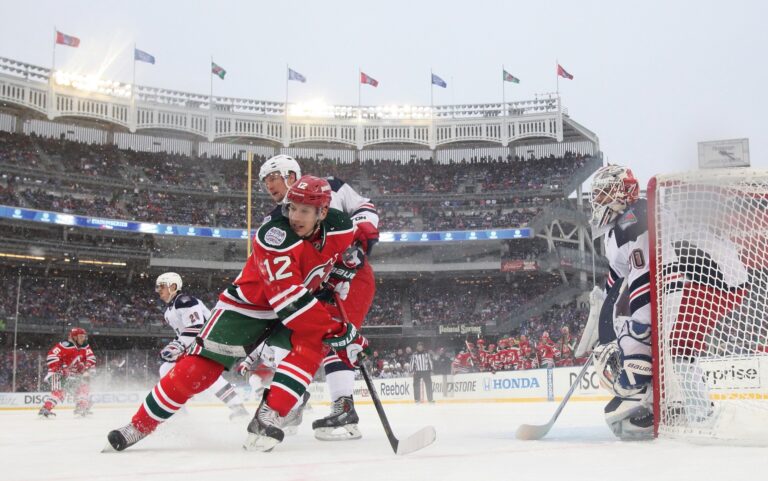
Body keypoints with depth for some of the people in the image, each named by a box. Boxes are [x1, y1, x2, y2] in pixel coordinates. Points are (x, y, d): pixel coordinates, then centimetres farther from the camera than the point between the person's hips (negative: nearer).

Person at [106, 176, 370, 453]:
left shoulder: (338, 228, -16)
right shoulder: (274, 236, -33)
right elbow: (290, 300, -38)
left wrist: (337, 286, -2)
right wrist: (337, 331, -38)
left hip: (301, 306, 5)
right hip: (248, 304, -4)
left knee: (314, 340, -27)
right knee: (202, 365, -11)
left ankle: (269, 416, -24)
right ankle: (140, 425, 5)